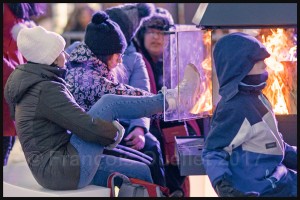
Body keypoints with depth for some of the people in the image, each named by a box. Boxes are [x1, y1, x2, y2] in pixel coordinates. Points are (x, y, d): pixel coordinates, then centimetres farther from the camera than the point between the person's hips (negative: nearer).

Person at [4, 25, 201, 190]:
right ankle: (170, 99, 6)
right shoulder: (46, 89, -19)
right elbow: (88, 126, -24)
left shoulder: (35, 82, 12)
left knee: (142, 172, 11)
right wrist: (114, 131, -4)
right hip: (65, 170, -10)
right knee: (109, 103, -13)